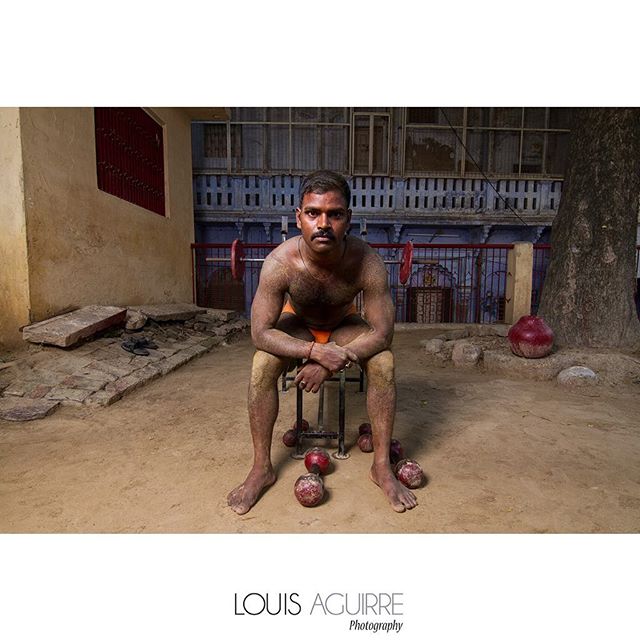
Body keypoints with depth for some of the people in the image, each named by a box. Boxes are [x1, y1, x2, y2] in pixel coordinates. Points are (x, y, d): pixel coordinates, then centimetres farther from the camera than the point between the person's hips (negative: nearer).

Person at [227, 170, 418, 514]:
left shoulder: (367, 262, -33)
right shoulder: (280, 262, -34)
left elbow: (382, 332, -27)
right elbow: (260, 333, -30)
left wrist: (329, 364, -35)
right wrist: (316, 351, -43)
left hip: (344, 325, 1)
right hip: (296, 324, 0)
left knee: (383, 361, -25)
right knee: (262, 363, -27)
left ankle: (382, 466, -7)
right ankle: (261, 468, -9)